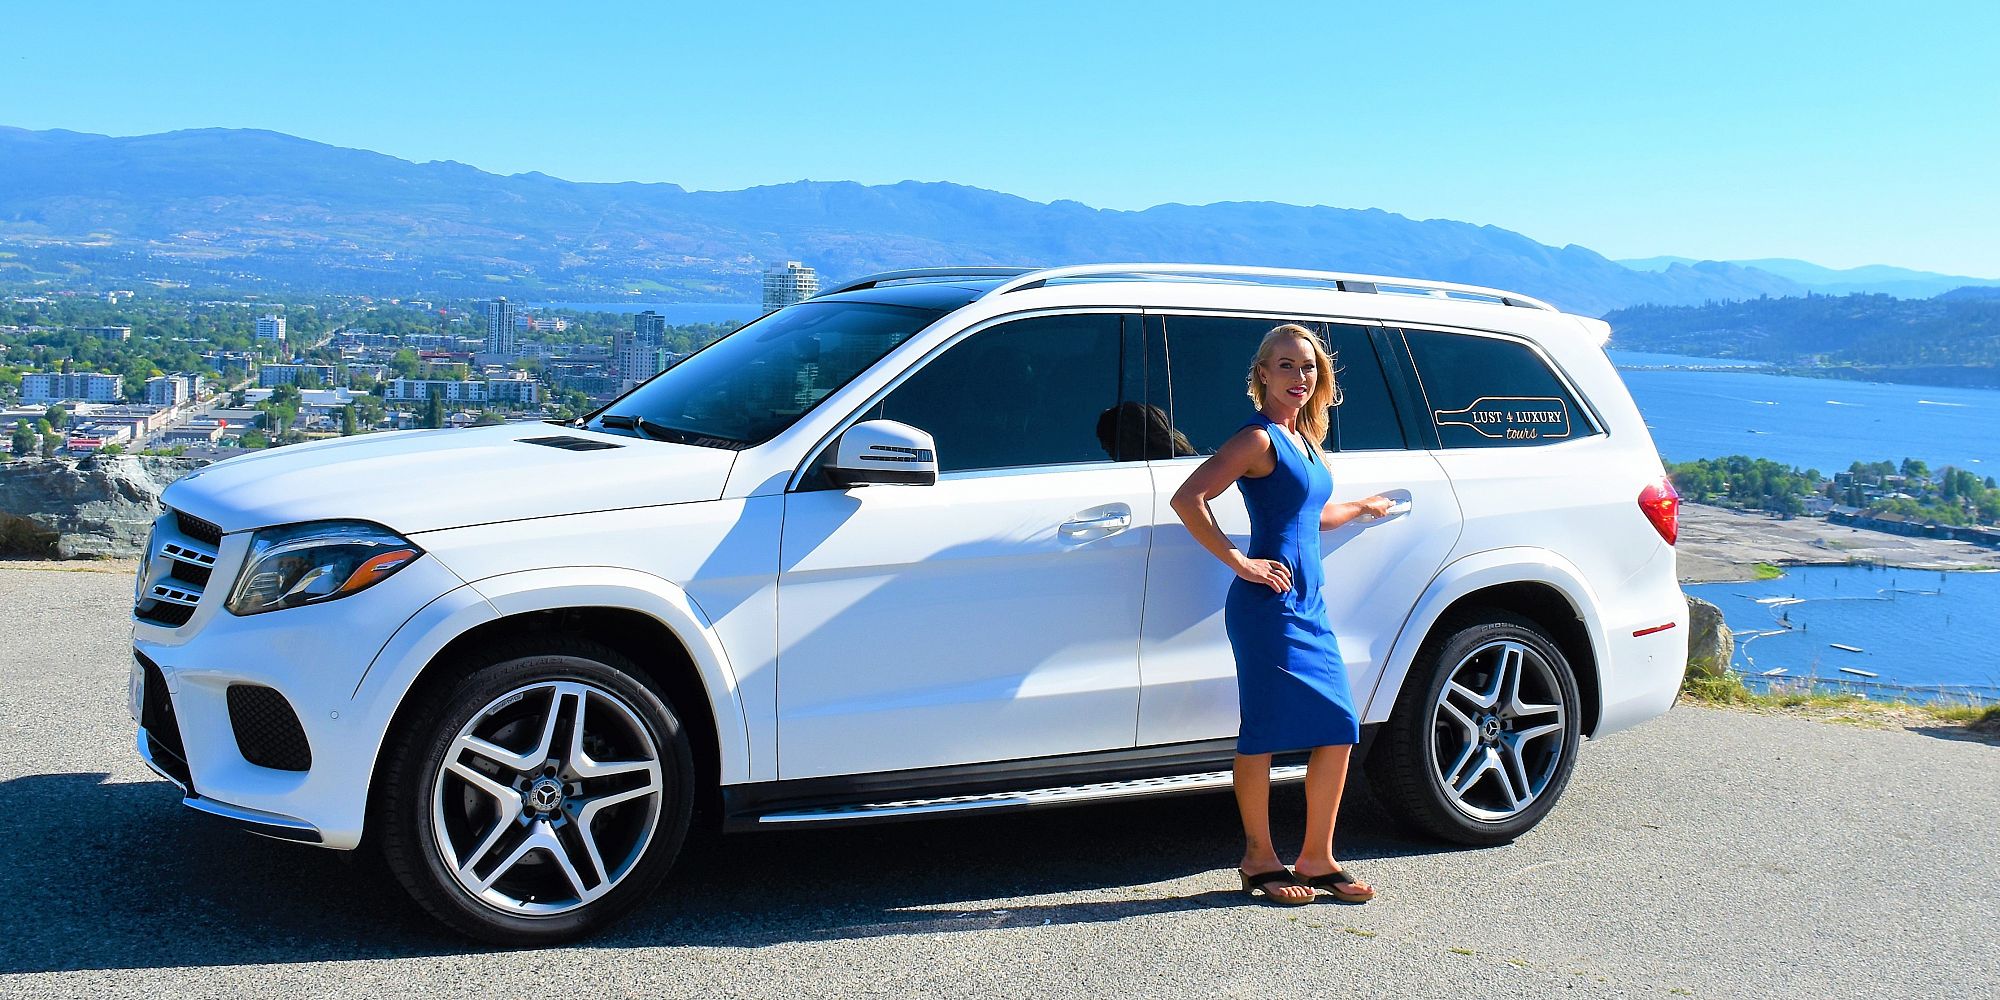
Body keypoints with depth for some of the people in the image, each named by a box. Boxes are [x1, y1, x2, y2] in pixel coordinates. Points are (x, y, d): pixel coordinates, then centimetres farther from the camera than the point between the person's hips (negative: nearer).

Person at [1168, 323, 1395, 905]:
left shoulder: (1302, 440, 15)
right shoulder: (1259, 439, -11)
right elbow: (1188, 499, -21)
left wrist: (1361, 509, 43)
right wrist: (1241, 564, -18)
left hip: (1307, 606, 9)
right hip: (1267, 604, -8)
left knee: (1337, 728, 7)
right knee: (1264, 732, 1)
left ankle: (1317, 858, 17)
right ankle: (1259, 860, 14)